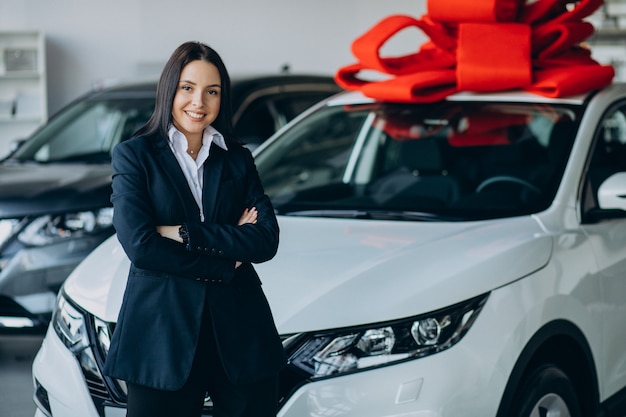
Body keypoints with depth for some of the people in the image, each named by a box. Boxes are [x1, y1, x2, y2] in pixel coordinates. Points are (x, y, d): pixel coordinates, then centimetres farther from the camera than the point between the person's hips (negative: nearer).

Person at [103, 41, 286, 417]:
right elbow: (139, 245, -10)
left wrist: (184, 233, -11)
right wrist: (227, 261, -8)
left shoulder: (238, 159, 11)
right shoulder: (134, 154, 2)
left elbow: (266, 241, -3)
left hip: (239, 328, 3)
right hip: (162, 331, -2)